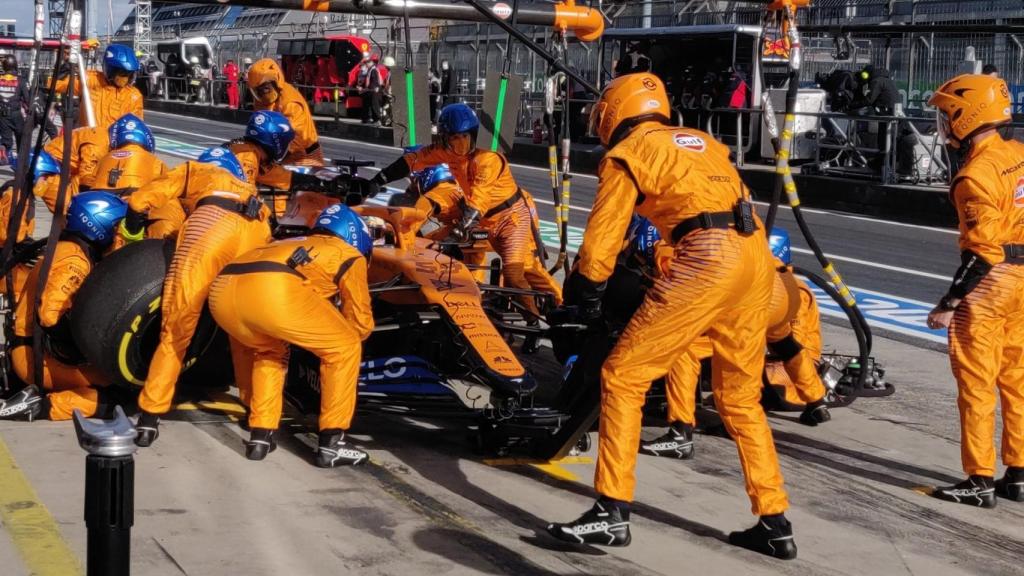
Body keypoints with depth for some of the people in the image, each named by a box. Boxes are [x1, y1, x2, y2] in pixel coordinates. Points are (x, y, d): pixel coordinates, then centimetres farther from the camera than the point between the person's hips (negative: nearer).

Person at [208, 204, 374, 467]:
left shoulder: (290, 244, 43)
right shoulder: (349, 255, 27)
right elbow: (361, 324, 28)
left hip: (221, 290, 7)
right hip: (273, 291, -7)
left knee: (269, 352, 35)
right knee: (344, 348, 14)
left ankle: (260, 437, 28)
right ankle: (331, 444, 11)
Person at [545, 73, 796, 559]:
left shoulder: (627, 152, 9)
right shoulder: (702, 141, 29)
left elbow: (602, 237, 6)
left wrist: (582, 295, 22)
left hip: (706, 258, -7)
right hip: (756, 255, 7)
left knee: (623, 377, 2)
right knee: (740, 397, 19)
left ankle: (612, 513, -1)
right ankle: (775, 524, 21)